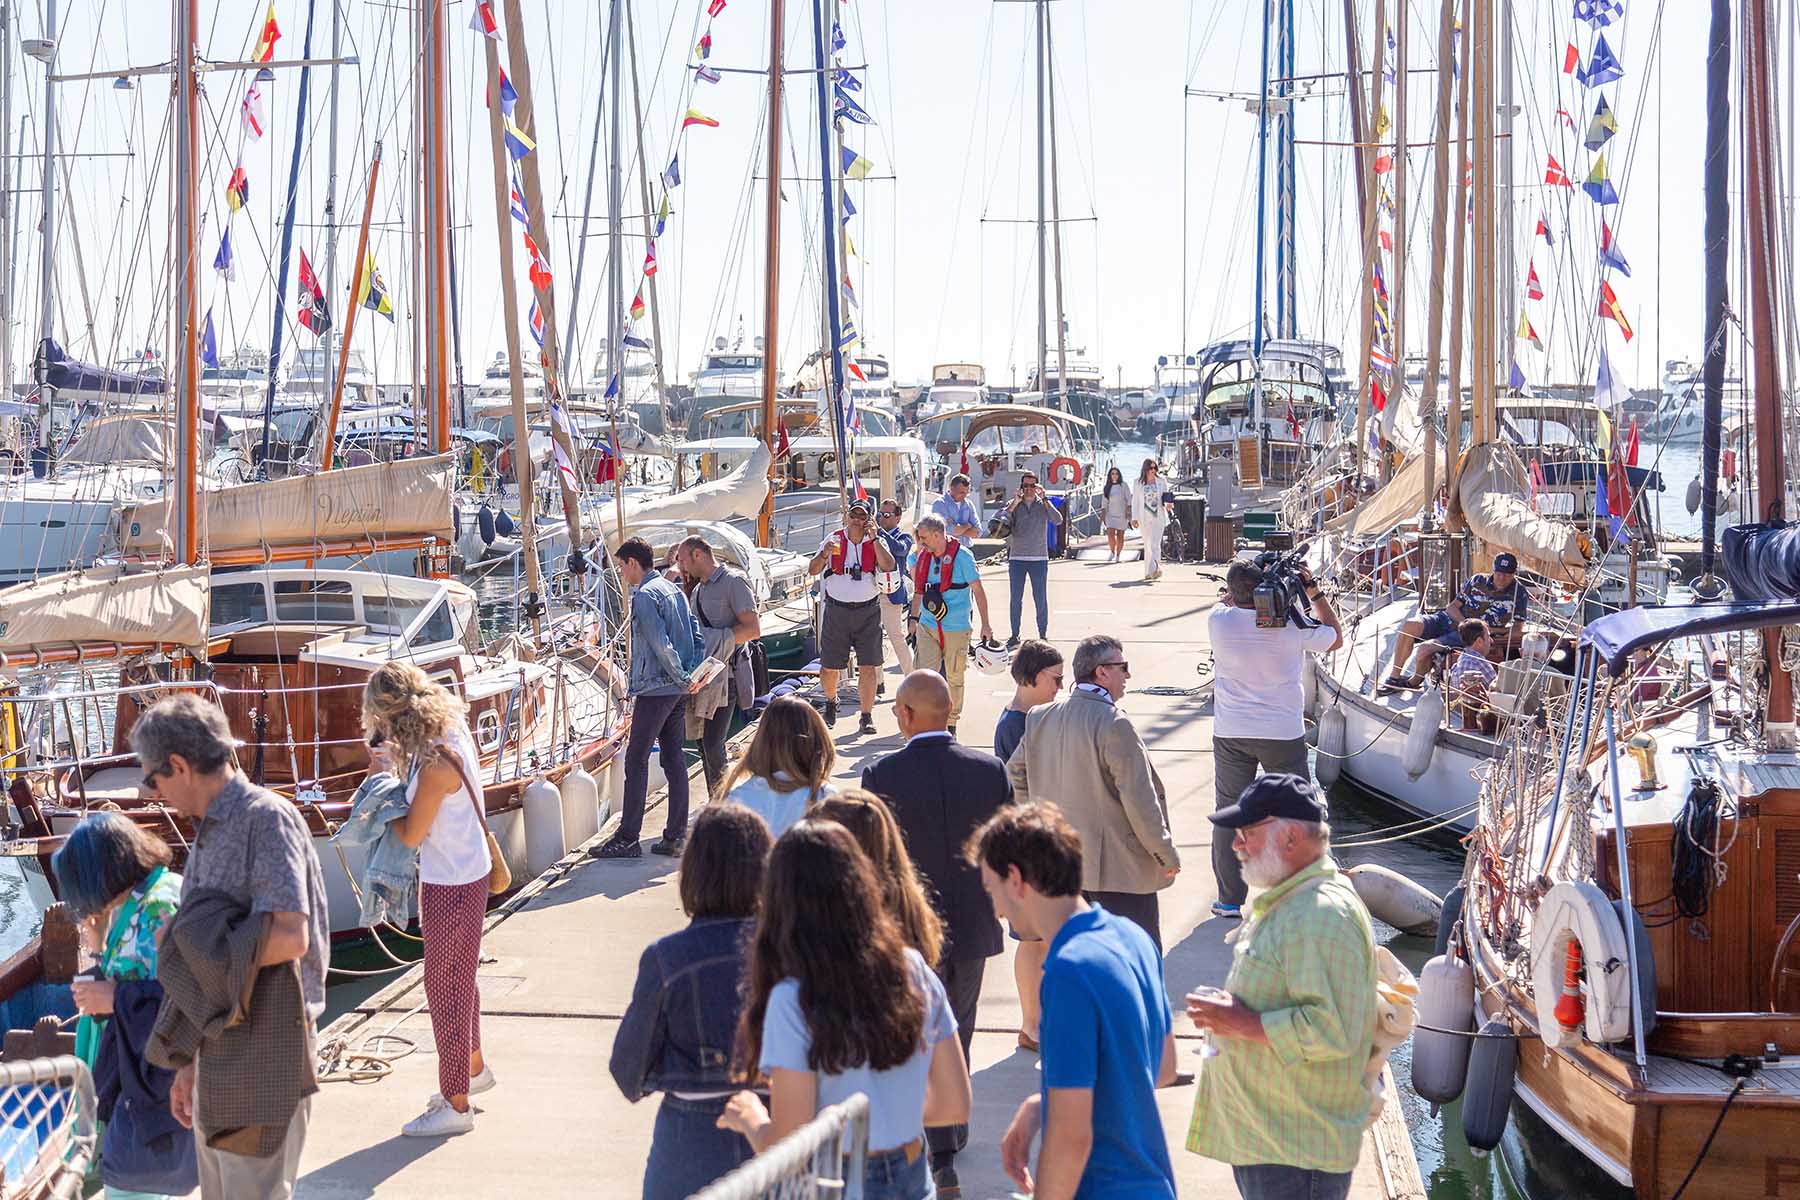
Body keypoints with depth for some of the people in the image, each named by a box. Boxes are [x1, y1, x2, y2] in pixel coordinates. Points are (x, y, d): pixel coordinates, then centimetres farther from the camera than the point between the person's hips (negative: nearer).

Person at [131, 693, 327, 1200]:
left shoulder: (266, 818, -16)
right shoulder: (209, 834, 13)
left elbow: (289, 937, -28)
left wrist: (188, 952, -14)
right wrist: (189, 1063, 17)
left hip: (266, 1054, -9)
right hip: (218, 1054, 9)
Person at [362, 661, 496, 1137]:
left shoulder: (436, 763, -29)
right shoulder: (452, 731, -2)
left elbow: (410, 835, -18)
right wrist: (394, 771, -4)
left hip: (452, 885, -9)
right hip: (468, 872, 9)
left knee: (446, 986, 2)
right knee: (459, 977, 25)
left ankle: (455, 1105, 13)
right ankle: (473, 1067, 44)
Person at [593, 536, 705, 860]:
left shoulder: (644, 595, -12)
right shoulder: (674, 590, 15)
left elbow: (660, 644, -20)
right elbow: (696, 634, 12)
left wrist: (682, 677, -11)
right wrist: (691, 676, 3)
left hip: (654, 689, -9)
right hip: (678, 690, 9)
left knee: (636, 762, -3)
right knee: (674, 760, 9)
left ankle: (627, 839, -2)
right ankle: (675, 837, 10)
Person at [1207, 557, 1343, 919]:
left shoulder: (1219, 621, -10)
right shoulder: (1293, 625, -13)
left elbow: (1225, 600, 17)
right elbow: (1336, 637, 8)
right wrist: (1314, 592, 9)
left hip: (1230, 734, 1)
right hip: (1283, 734, -1)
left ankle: (1229, 900, 14)